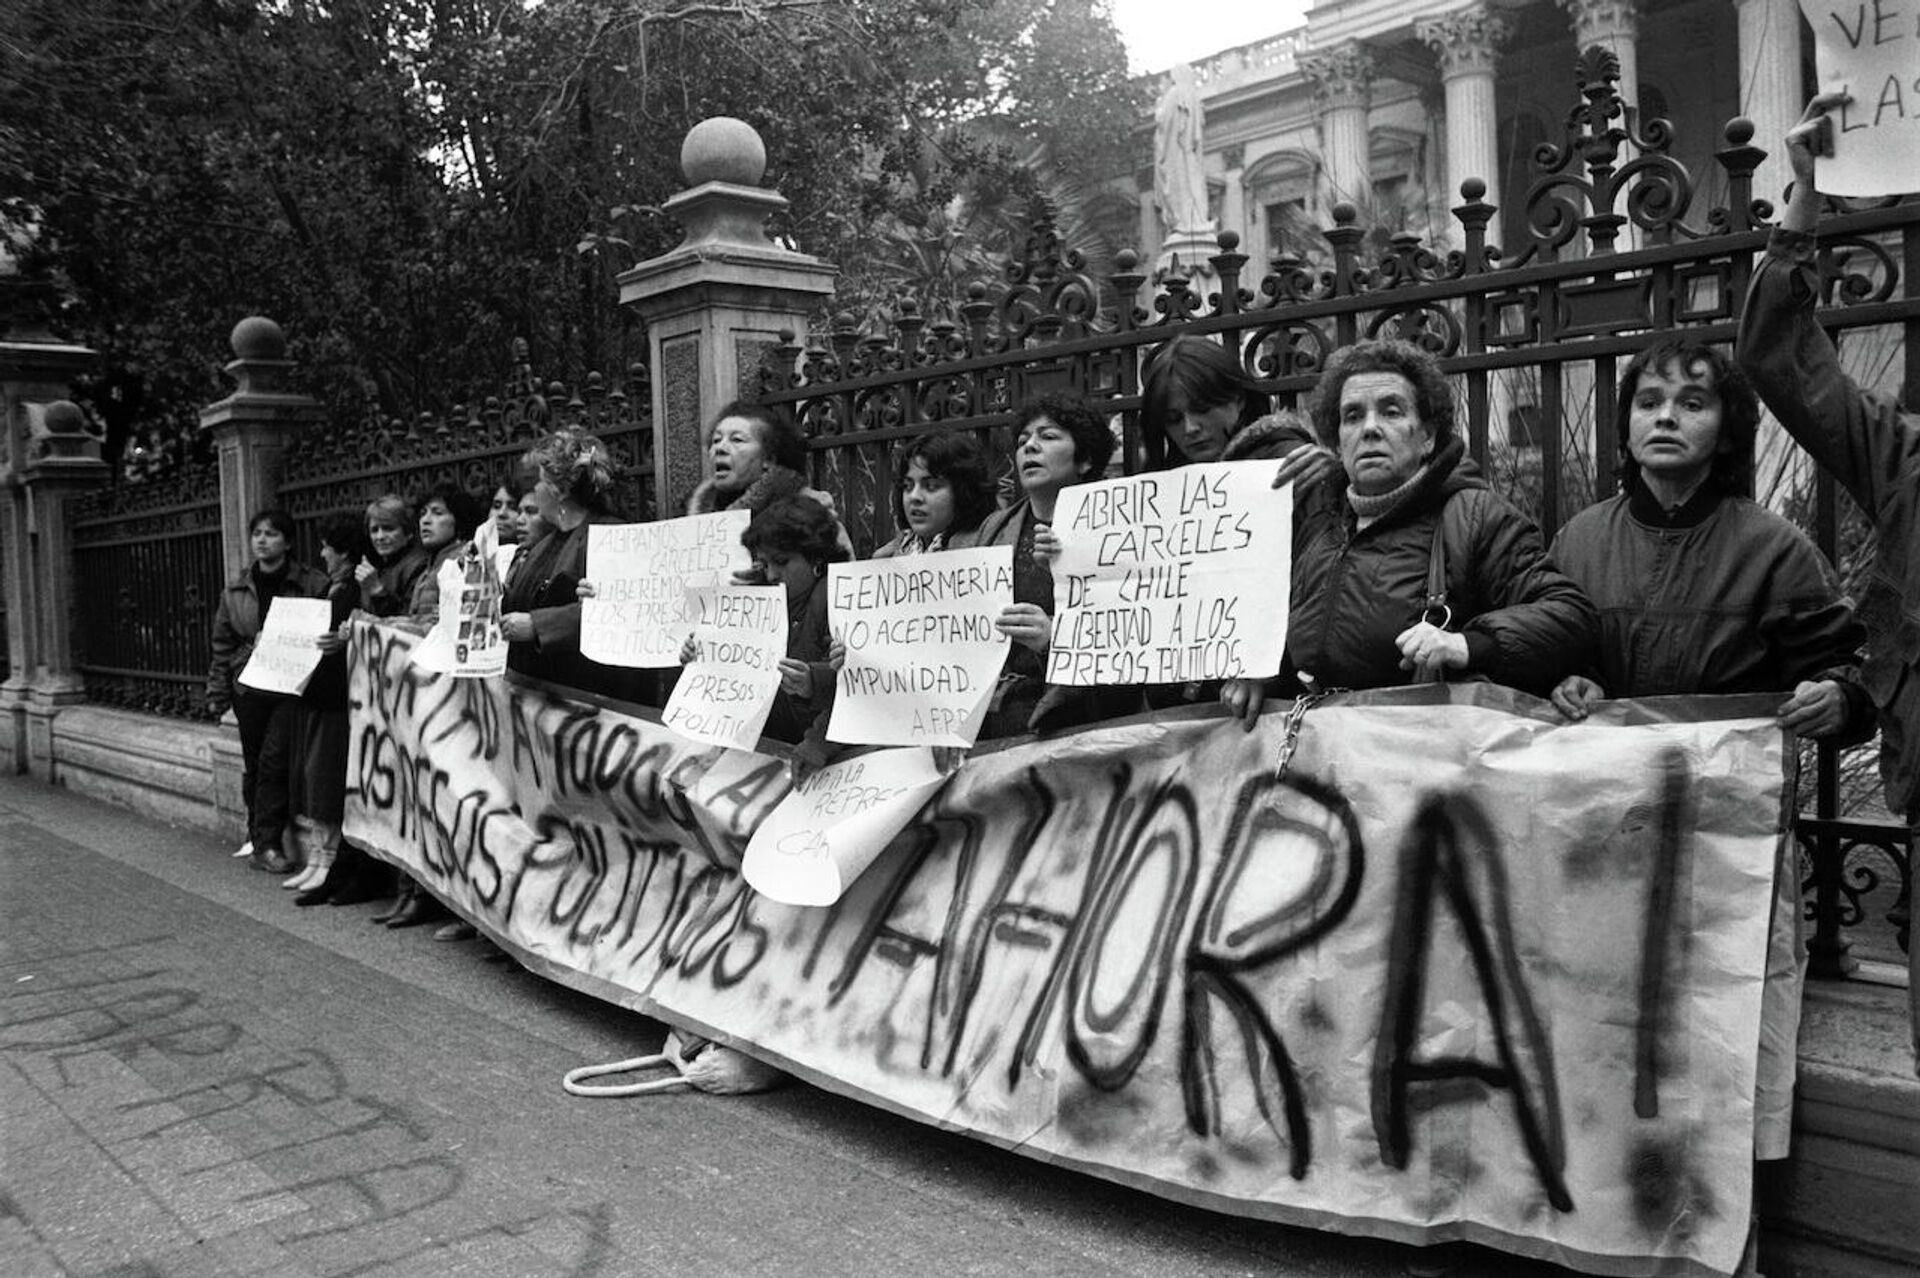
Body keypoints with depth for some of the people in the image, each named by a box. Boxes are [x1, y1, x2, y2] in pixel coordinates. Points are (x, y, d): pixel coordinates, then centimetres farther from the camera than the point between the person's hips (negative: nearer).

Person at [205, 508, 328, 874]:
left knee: (275, 759, -13)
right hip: (249, 688, 4)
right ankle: (260, 840, 19)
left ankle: (266, 844, -6)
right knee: (253, 765, 9)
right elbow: (222, 643, 13)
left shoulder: (312, 586, -3)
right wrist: (217, 692, 10)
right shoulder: (236, 590, 10)